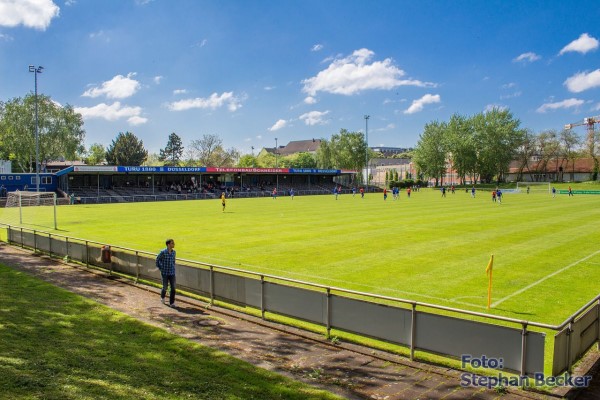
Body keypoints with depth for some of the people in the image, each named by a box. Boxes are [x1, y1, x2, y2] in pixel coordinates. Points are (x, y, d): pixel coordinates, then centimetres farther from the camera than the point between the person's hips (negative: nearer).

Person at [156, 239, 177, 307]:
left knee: (173, 288, -2)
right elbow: (157, 259, 1)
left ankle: (172, 303, 6)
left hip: (172, 273, 4)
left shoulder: (173, 252, 1)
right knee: (165, 287, 7)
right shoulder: (163, 252, -13)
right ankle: (162, 297, 39)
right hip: (165, 273, -3)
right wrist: (160, 268, 3)